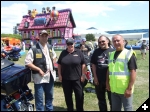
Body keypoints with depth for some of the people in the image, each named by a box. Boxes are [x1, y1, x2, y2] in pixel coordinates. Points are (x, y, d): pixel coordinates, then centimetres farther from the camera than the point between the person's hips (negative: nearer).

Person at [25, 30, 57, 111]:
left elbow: (54, 56, 27)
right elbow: (27, 63, -15)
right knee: (39, 99, 0)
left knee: (49, 97, 21)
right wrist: (39, 69, -20)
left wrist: (51, 63, 9)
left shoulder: (50, 47, 8)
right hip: (39, 77, -6)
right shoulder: (34, 49, -13)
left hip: (50, 76, 7)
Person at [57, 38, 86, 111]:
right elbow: (59, 64, 8)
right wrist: (60, 75, 2)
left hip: (77, 78, -2)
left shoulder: (78, 52, -1)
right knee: (67, 96, 12)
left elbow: (83, 64, -1)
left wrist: (83, 75, -6)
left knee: (79, 95, 4)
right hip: (65, 78, 2)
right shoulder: (63, 53, 4)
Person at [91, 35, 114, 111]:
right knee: (101, 99, 18)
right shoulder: (96, 52, 4)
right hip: (98, 80, 3)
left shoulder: (112, 51, -5)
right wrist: (95, 77, -1)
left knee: (112, 99, 11)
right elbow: (93, 64, 5)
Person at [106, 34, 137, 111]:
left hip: (125, 89, -6)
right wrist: (107, 83, 11)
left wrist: (129, 88, -19)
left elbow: (133, 72, -15)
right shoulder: (111, 54, 9)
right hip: (114, 89, 6)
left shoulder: (129, 54, -10)